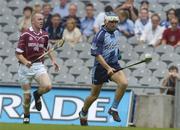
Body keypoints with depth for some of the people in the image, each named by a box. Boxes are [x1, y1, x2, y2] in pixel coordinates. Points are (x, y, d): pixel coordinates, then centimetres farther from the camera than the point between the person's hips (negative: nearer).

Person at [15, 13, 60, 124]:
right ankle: (26, 116, 27)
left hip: (39, 66, 3)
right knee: (27, 96, 1)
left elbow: (47, 49, 26)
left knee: (48, 86, -23)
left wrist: (53, 60, 12)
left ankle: (37, 95, 12)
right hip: (25, 68, -3)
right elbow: (18, 53, -10)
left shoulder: (44, 35, 6)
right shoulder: (25, 35, -9)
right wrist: (25, 62, -27)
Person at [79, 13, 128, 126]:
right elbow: (97, 54, -23)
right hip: (101, 66, -5)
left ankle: (114, 109, -10)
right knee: (94, 95, 6)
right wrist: (108, 68, -31)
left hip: (114, 65, 5)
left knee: (124, 83, -23)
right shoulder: (101, 35, -17)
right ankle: (83, 114, 33)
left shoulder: (116, 32, 5)